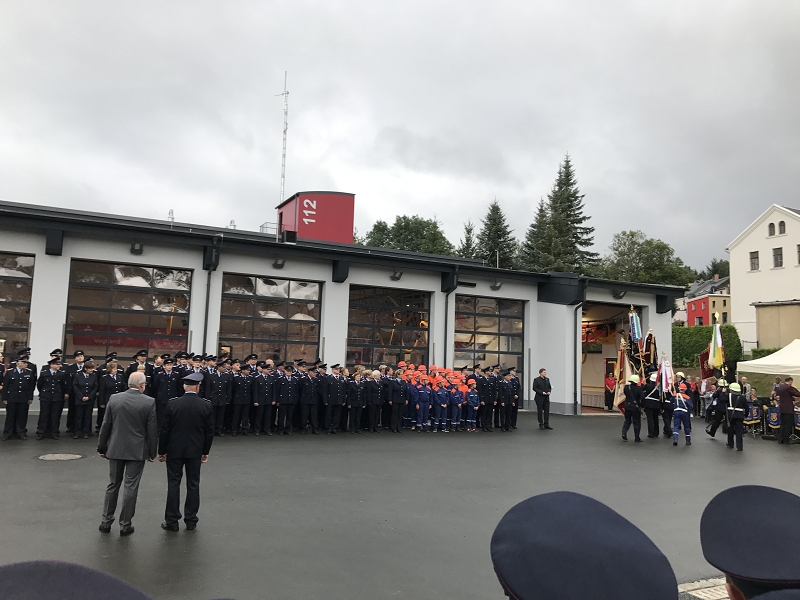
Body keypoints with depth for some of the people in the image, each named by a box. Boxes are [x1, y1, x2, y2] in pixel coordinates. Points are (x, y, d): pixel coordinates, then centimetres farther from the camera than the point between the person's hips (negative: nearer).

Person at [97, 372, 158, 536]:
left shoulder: (114, 399, -2)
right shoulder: (149, 402, -11)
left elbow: (105, 425, 2)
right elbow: (152, 430, -7)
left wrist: (102, 448, 12)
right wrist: (152, 452, 3)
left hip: (115, 449, 3)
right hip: (137, 450, -3)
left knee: (113, 485, 16)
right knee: (131, 487, 5)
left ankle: (106, 521, 22)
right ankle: (125, 524, 12)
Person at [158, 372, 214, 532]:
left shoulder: (172, 403, -8)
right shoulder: (206, 405, -6)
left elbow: (165, 429, -5)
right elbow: (209, 431, -2)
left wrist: (162, 451, 5)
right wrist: (205, 451, 10)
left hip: (174, 450, -1)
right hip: (195, 451, 1)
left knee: (173, 484, 7)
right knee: (193, 485, 9)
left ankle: (172, 521, 11)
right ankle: (191, 520, 16)